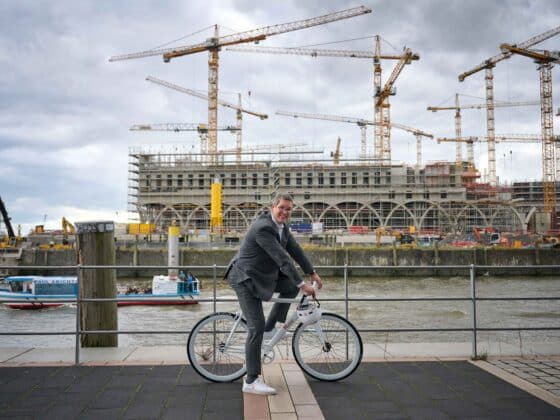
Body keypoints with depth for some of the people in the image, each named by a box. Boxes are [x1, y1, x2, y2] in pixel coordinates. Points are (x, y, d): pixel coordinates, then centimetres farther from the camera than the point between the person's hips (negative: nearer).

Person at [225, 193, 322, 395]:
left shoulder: (282, 226, 3)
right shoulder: (263, 228, -27)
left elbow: (295, 249, 11)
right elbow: (282, 259, -29)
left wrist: (312, 273, 12)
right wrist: (302, 284, -26)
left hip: (263, 275, 10)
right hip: (245, 278, -10)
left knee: (291, 287, 8)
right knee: (256, 326, -12)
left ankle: (270, 327, 18)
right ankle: (251, 381, -5)